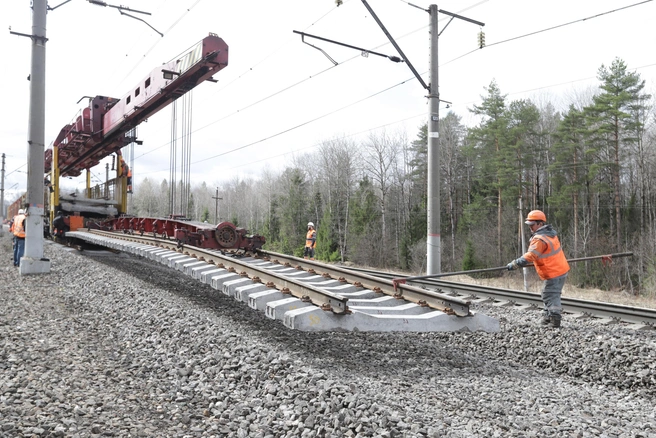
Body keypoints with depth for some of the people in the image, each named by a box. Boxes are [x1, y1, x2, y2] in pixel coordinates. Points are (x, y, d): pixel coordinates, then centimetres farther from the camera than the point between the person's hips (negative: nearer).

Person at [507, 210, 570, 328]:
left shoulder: (540, 239, -22)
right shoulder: (550, 233, 9)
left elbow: (530, 255, -31)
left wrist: (514, 264, -33)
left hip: (553, 274, -10)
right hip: (560, 269, 10)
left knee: (550, 296, -4)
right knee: (550, 295, 19)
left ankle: (554, 319, -1)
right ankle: (548, 316, 28)